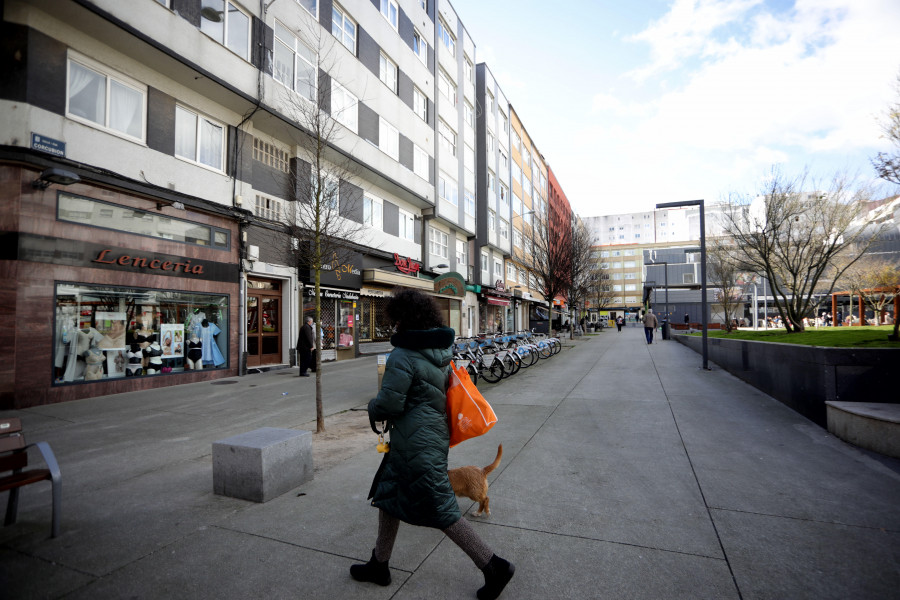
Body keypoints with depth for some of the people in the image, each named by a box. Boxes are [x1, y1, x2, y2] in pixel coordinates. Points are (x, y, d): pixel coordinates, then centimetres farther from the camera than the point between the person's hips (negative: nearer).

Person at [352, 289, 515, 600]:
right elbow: (451, 386, 14)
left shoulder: (402, 358, -22)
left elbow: (388, 405, -22)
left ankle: (494, 567, 12)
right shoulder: (441, 350, 4)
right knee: (388, 495, 22)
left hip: (417, 444, -10)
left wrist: (373, 408, 2)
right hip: (435, 432, 10)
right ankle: (379, 565, 38)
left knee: (442, 511, 1)